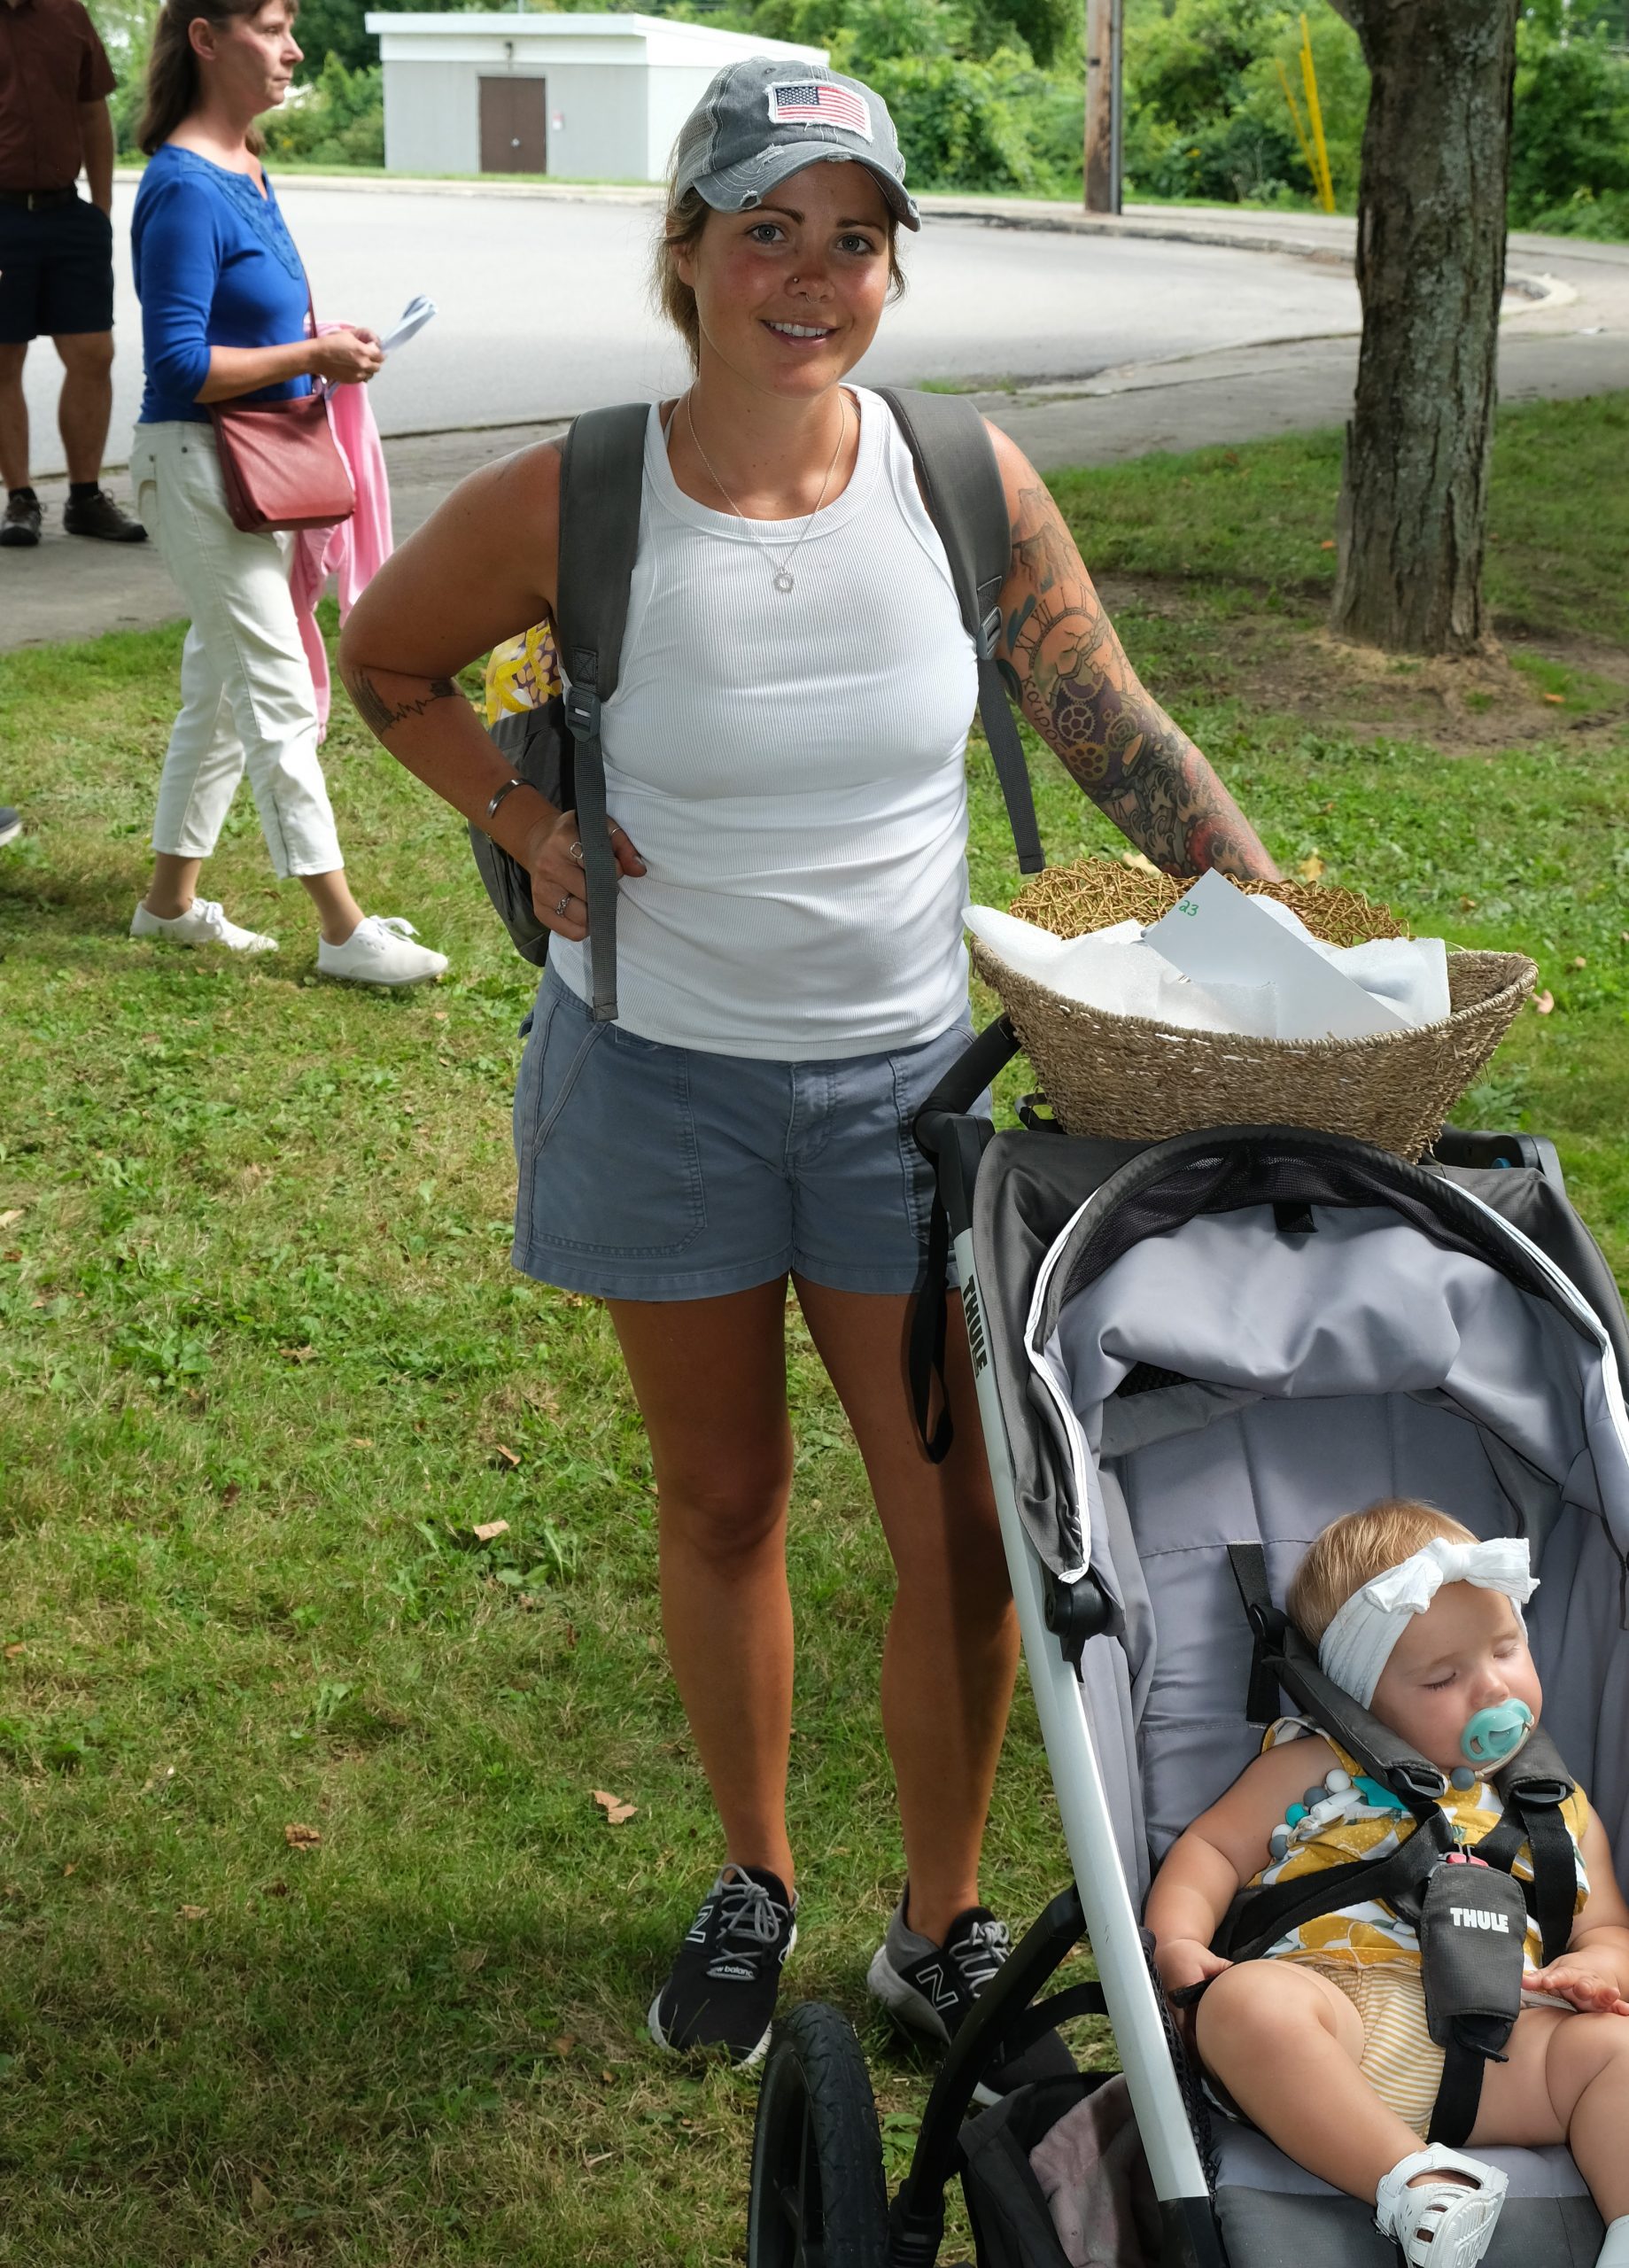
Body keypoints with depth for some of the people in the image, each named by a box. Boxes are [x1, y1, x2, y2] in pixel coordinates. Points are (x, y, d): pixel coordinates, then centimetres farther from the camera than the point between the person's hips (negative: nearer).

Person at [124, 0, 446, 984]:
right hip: (197, 465, -10)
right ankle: (346, 931, 0)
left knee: (221, 685, 16)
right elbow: (180, 367, -22)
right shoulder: (185, 187, -19)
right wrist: (309, 357, -18)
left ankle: (173, 901, 27)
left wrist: (322, 340, 4)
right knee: (280, 698, -6)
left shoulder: (248, 170, 10)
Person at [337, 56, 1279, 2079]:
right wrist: (522, 825, -6)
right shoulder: (571, 505, -12)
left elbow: (1114, 731, 1)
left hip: (907, 1075, 1)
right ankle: (753, 1881, 38)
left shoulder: (960, 481, -8)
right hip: (663, 1073, 0)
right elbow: (385, 658, 7)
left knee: (960, 1535, 2)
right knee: (722, 1504, 15)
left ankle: (941, 1931, 25)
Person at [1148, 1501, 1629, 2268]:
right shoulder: (1314, 1768, 19)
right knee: (1248, 2002, -36)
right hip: (1334, 2007, -2)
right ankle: (1417, 2187, -38)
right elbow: (1214, 1846, 15)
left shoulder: (1562, 1812, 28)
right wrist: (1177, 1938, -6)